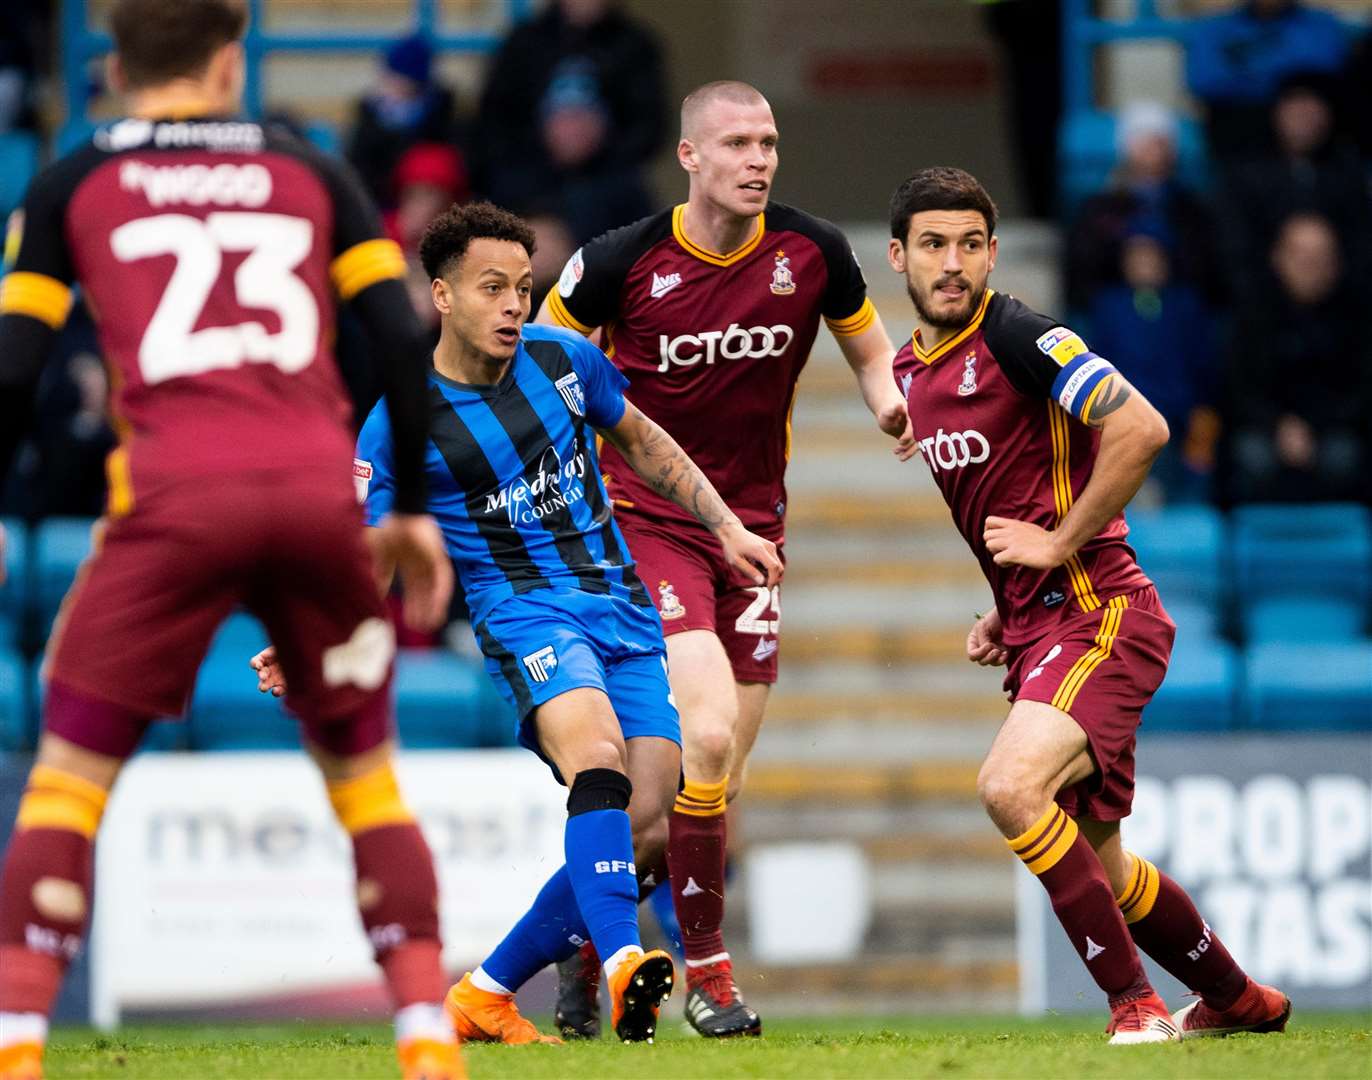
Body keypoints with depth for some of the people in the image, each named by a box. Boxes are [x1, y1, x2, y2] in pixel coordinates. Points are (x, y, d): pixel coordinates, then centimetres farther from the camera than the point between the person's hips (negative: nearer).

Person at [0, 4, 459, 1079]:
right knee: (364, 773, 17)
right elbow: (404, 344, 11)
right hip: (321, 494, 2)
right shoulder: (313, 175, 21)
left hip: (174, 495, -2)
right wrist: (414, 509, 19)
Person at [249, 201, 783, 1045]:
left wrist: (727, 528, 19)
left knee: (646, 834, -6)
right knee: (599, 758, -35)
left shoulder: (565, 359, 4)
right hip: (523, 608, -5)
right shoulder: (402, 422, -8)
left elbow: (641, 441, 22)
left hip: (625, 611, 5)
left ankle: (487, 995, 7)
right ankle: (623, 963, -49)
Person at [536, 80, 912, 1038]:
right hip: (646, 520, -4)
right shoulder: (622, 261, -12)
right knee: (708, 733, -22)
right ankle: (707, 968, -10)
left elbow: (869, 346, 13)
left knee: (720, 777, 6)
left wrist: (894, 404, -7)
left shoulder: (813, 253, -4)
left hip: (754, 524, 4)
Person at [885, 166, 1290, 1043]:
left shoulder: (1018, 337, -12)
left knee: (1012, 785, -29)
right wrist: (1003, 614, 15)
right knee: (1098, 866, 15)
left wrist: (1058, 546, -18)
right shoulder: (909, 372, 14)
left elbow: (1141, 429, -23)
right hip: (1038, 628, 9)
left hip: (1097, 612, -9)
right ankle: (1240, 1000, 35)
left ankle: (1136, 1003, -21)